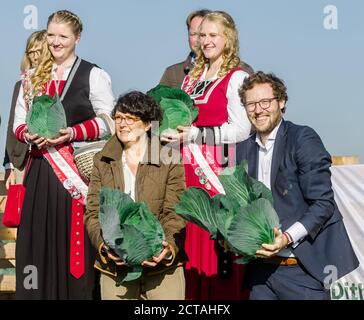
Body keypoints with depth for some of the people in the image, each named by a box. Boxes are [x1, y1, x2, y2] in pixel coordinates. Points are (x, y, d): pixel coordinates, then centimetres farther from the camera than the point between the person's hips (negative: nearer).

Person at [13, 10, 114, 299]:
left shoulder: (94, 75, 2)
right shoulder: (33, 78, 15)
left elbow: (108, 122, -2)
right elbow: (19, 122, 15)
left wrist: (72, 133, -16)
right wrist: (29, 134, -8)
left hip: (79, 170, -4)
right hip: (41, 169, 4)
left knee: (73, 239, -5)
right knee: (40, 240, 3)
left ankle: (77, 291, 3)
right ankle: (39, 291, 11)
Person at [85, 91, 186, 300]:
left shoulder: (169, 160, 3)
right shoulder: (103, 162, 10)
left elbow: (174, 214, -2)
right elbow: (93, 213, 4)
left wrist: (168, 246, -21)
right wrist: (104, 244, -14)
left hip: (162, 266, -1)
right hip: (114, 268, 2)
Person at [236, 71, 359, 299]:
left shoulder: (303, 139, -7)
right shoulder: (244, 149, 12)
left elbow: (323, 203, -12)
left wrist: (287, 237, -23)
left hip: (302, 269, -5)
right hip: (261, 269, 5)